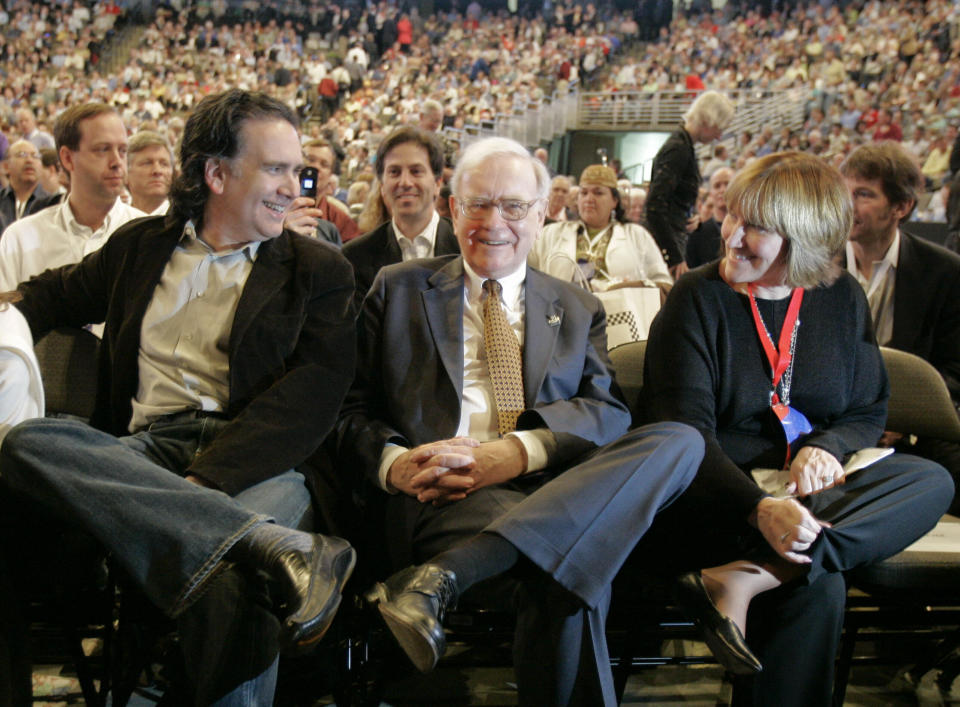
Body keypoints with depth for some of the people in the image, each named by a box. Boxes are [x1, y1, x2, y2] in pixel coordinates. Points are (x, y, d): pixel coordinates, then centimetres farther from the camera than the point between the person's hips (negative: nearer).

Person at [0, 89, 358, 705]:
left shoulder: (321, 271, 11)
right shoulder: (141, 246, 22)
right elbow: (55, 295, 38)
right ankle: (278, 544, -40)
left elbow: (315, 393, -3)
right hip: (144, 450, 4)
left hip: (256, 459, -4)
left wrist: (208, 477, -17)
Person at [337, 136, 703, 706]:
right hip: (442, 493, -4)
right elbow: (352, 409, 13)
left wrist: (518, 451, -15)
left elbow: (608, 412, 7)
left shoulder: (578, 310, 24)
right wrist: (394, 462, -12)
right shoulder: (399, 290, 20)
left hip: (552, 486, 5)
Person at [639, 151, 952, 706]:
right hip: (719, 496, -6)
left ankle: (745, 576, -35)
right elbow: (684, 428, -14)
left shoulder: (841, 298, 9)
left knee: (933, 482, -25)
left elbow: (868, 411, 15)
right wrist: (758, 508, -32)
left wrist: (825, 447, -12)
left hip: (813, 490, 6)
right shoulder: (698, 298, -4)